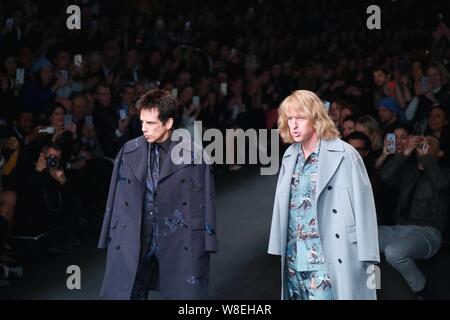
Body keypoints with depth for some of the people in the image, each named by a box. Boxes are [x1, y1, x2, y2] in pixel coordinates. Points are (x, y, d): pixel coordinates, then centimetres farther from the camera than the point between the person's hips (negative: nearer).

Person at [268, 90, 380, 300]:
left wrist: (368, 259, -10)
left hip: (328, 261, -6)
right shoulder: (290, 156, 12)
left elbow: (363, 206, -7)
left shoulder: (345, 154, -6)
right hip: (293, 260, 6)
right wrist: (279, 248, 8)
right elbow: (282, 204, 13)